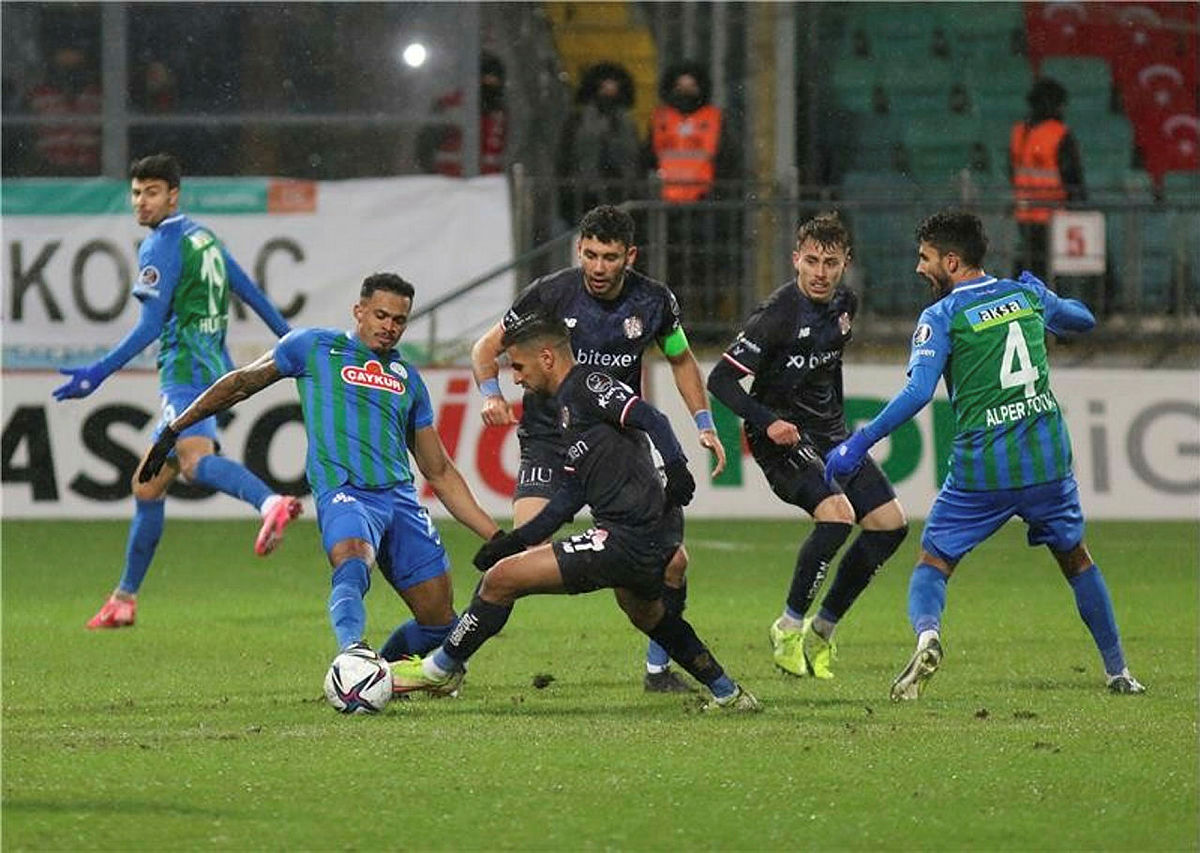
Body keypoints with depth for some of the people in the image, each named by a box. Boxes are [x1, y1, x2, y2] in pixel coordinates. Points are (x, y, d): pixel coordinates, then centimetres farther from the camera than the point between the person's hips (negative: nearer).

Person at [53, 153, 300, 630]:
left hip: (185, 371, -10)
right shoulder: (202, 237, 21)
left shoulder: (162, 245, -6)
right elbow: (251, 293, 28)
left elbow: (151, 325, -13)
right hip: (214, 367, 10)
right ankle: (125, 599, 22)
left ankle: (270, 504, -62)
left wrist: (98, 374, -14)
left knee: (194, 458, -35)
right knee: (147, 487, 16)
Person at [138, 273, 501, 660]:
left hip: (401, 498, 5)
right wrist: (175, 430, 23)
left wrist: (496, 537, 20)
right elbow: (241, 383, 24)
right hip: (343, 493, -5)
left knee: (440, 621, -2)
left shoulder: (408, 379, 25)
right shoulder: (315, 347, 15)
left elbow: (440, 472, 27)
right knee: (353, 562, -39)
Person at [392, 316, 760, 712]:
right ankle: (728, 694, 46)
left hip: (628, 538, -11)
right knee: (646, 615, 38)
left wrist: (677, 469, -34)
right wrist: (517, 540, 20)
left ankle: (441, 669, 6)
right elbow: (572, 493, 24)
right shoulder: (567, 403, 23)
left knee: (500, 579, -8)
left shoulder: (588, 383, -6)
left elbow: (651, 420, -19)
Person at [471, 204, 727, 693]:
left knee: (672, 560, -4)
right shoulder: (551, 294, -13)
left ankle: (657, 669, 17)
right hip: (550, 441, -3)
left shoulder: (654, 302, -4)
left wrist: (705, 424, 5)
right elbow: (487, 348, -1)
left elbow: (680, 359, 15)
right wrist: (491, 394, -21)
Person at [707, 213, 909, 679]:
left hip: (829, 431, 8)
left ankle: (823, 627, 12)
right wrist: (767, 421, -30)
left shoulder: (845, 305, 3)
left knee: (890, 524, 1)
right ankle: (789, 625, -11)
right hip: (782, 434, -8)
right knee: (837, 514, -28)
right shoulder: (777, 315, -19)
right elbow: (721, 380, -19)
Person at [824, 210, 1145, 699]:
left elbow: (917, 393, -17)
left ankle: (926, 632, -24)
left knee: (933, 561, 7)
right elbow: (1082, 319, 30)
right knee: (1075, 558, 22)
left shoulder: (942, 316, -6)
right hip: (1047, 458, 4)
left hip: (981, 467, -4)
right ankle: (1117, 671, 25)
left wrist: (860, 443, -14)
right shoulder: (1028, 295, 9)